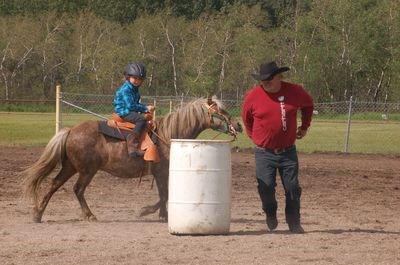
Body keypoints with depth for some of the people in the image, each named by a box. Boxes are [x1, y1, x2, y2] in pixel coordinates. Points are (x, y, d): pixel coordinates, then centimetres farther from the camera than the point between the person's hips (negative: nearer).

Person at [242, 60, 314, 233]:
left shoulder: (295, 92, -4)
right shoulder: (253, 96, -6)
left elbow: (308, 105, 18)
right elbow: (246, 118, 13)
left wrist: (305, 126, 19)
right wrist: (253, 136, 13)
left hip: (288, 152, 1)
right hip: (264, 153, -1)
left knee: (292, 188, 1)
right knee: (266, 187, -7)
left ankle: (294, 223, 13)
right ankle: (270, 215, 20)